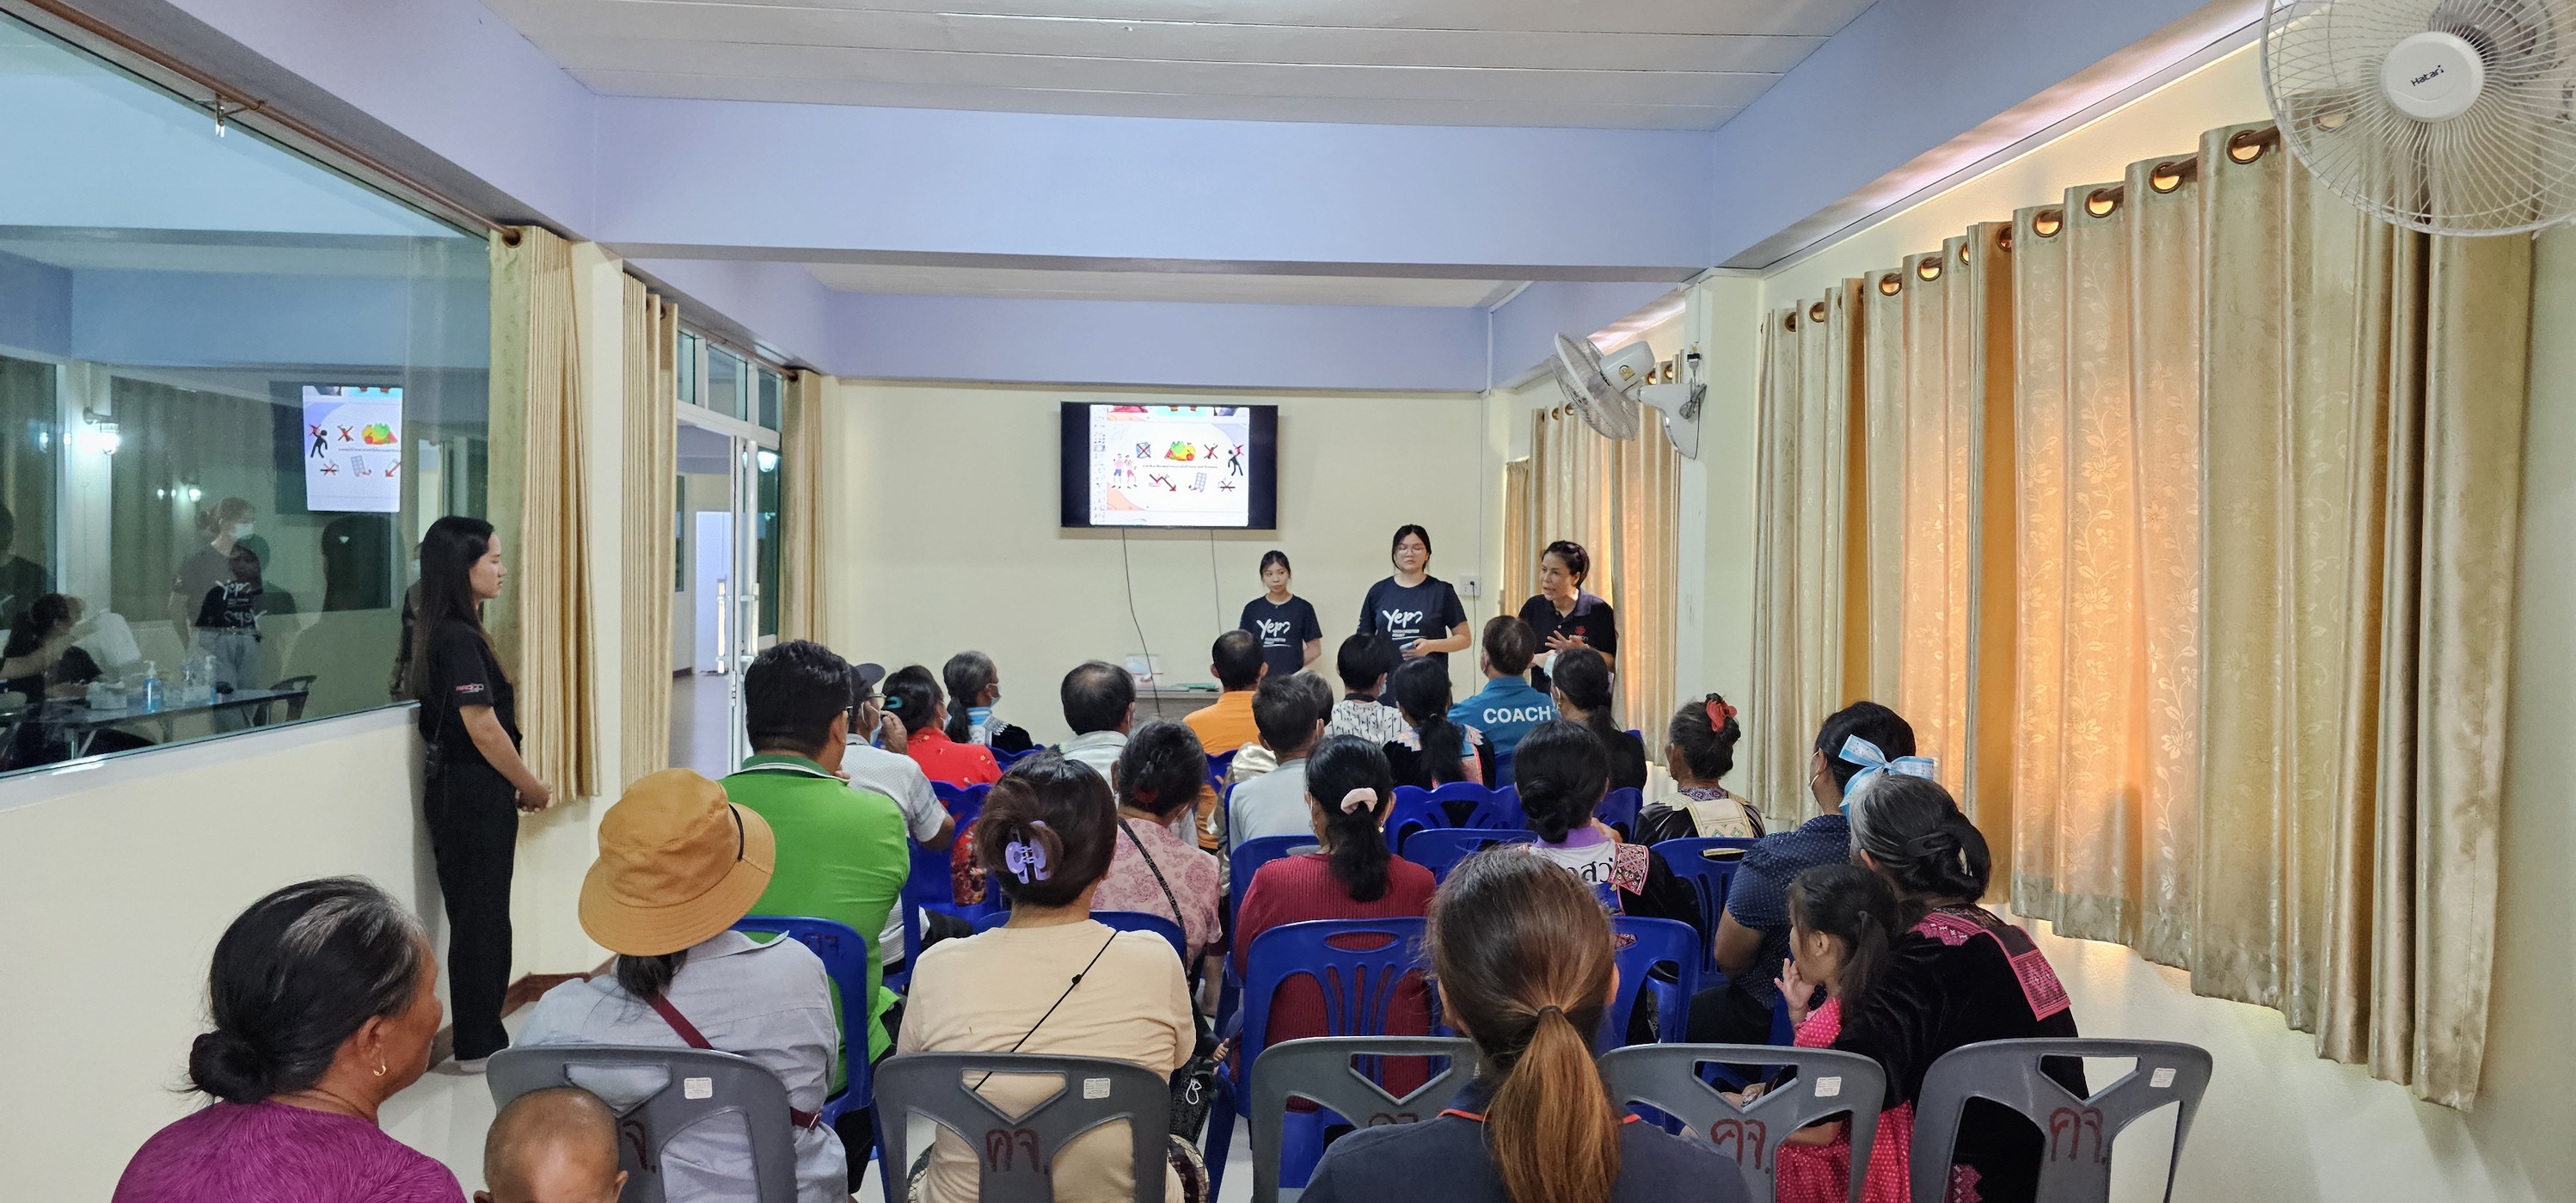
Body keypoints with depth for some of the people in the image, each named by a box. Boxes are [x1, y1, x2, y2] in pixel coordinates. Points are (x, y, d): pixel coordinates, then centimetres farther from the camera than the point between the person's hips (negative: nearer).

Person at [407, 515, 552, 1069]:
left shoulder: (451, 634, 13)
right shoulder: (459, 639, -18)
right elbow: (484, 729, -20)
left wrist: (518, 784, 10)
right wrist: (531, 787, -8)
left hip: (462, 792, 10)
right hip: (473, 795, -10)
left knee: (480, 918, 15)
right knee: (480, 918, 0)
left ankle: (482, 1038, 25)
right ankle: (479, 1046, 11)